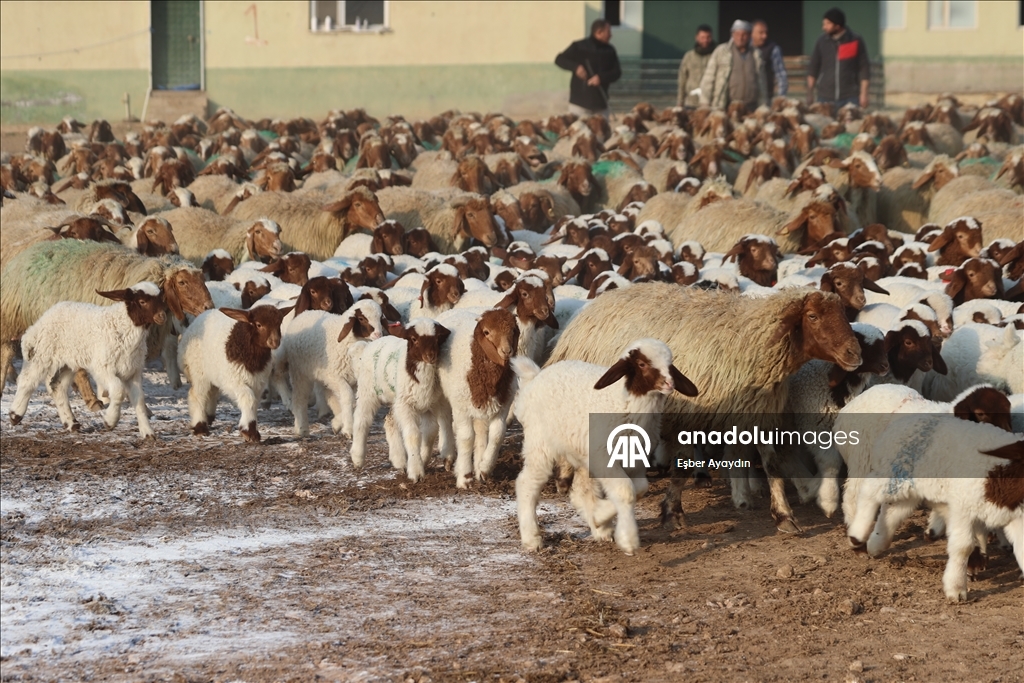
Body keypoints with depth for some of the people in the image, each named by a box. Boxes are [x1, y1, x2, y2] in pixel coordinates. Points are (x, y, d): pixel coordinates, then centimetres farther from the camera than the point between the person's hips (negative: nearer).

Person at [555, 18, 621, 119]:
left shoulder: (610, 51, 7)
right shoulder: (579, 47, -3)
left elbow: (617, 72, 3)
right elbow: (559, 60, -1)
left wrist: (601, 78, -17)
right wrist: (576, 67, -19)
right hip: (580, 100, -4)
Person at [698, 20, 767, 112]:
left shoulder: (756, 55, 13)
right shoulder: (721, 52, 6)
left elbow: (762, 83, 16)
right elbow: (708, 79, 5)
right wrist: (705, 106, 0)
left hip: (750, 107, 2)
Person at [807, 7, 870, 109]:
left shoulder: (856, 42, -2)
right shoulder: (822, 42, 5)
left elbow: (864, 69, 0)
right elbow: (813, 69, 10)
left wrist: (863, 94, -4)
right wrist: (810, 93, 6)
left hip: (850, 98, -2)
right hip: (825, 98, 2)